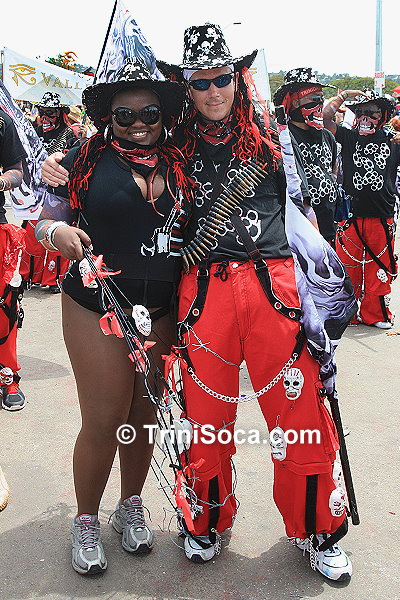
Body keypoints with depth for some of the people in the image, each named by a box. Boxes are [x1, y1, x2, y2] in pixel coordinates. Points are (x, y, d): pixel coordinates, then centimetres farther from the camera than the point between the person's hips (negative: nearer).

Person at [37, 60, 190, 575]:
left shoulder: (179, 163, 5)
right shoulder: (87, 159, -4)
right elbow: (44, 221, 0)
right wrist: (58, 232, -22)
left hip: (162, 313, 4)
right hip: (96, 312, -3)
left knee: (144, 414, 14)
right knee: (104, 422, 1)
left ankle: (131, 508, 36)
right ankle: (85, 522, 25)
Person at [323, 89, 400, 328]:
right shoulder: (349, 137, 6)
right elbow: (326, 116, 0)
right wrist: (345, 95, 1)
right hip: (351, 216, -1)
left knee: (379, 268, 8)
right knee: (348, 266, 5)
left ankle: (375, 314, 20)